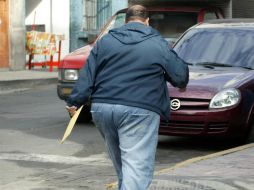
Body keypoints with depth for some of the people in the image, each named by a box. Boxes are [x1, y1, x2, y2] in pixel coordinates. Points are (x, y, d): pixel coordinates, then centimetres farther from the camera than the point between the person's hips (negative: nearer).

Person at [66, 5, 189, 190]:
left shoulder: (105, 41, 14)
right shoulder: (158, 43, 4)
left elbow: (87, 76, 10)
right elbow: (181, 76, 6)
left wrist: (75, 102, 14)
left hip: (102, 108, 5)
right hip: (139, 112, -5)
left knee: (120, 165, 21)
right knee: (137, 167, -9)